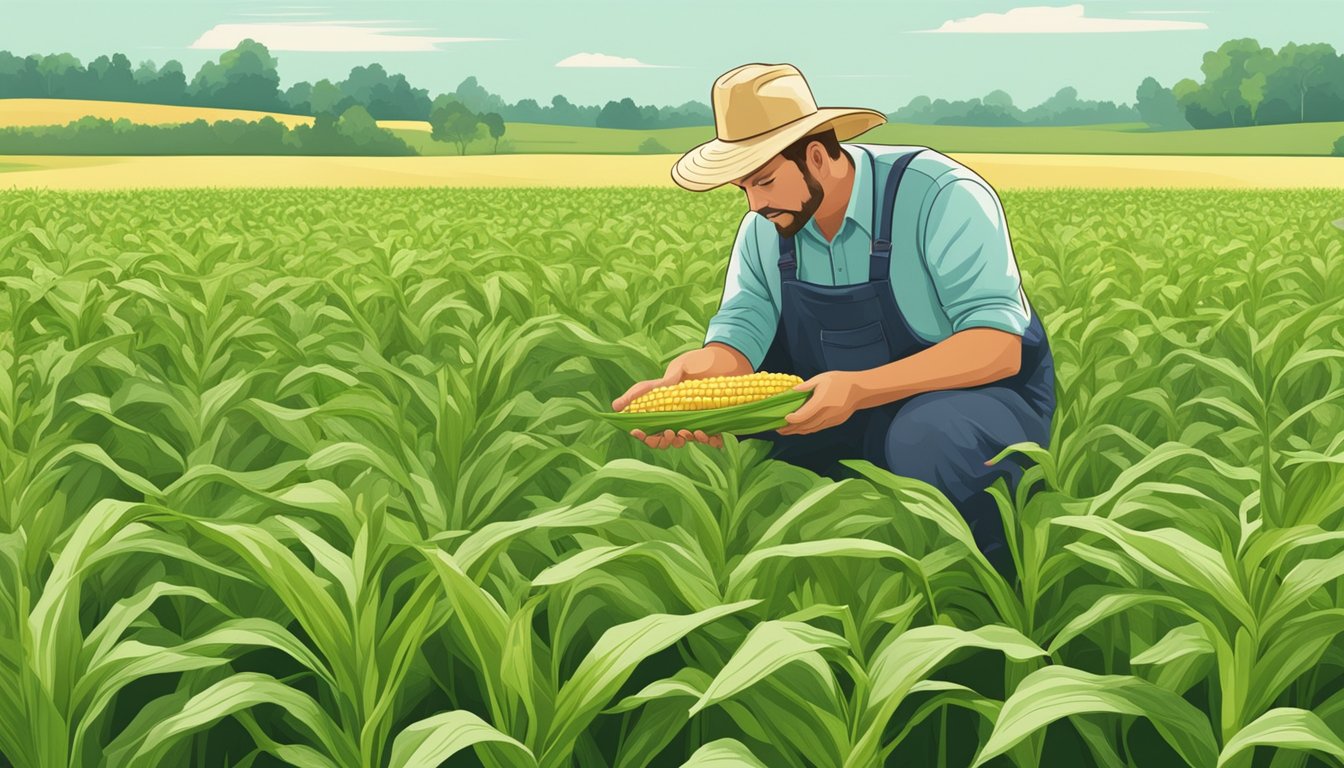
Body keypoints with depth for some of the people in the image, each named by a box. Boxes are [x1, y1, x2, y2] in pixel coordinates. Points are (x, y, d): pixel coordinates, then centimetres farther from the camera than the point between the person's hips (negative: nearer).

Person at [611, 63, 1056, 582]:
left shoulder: (942, 196, -21)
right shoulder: (764, 229, -1)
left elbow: (998, 347, -29)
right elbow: (740, 335, -10)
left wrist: (859, 390, -41)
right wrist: (683, 380, -34)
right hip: (844, 420, 6)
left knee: (924, 438, -39)